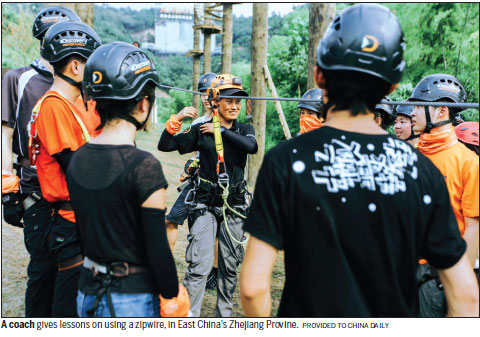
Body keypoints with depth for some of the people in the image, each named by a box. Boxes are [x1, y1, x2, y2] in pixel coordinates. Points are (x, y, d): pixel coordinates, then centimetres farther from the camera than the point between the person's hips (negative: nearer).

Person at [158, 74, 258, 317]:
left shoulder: (244, 130, 6)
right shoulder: (201, 130, 0)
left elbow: (251, 146, -18)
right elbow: (165, 145, -5)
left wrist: (222, 130, -15)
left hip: (234, 206, 3)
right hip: (206, 204, -2)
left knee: (229, 266, 12)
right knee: (200, 266, -10)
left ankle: (225, 314, 29)